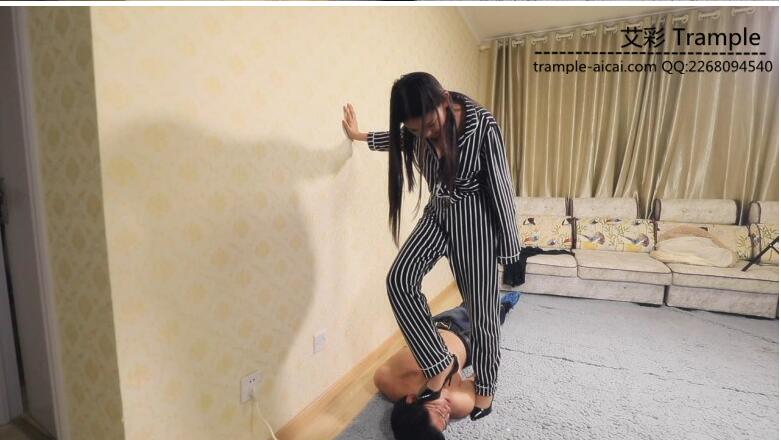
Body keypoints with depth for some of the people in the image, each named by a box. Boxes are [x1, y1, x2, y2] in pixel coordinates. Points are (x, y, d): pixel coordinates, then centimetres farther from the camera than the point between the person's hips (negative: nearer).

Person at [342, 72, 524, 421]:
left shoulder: (482, 126, -24)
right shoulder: (416, 129, -10)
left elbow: (501, 189, -17)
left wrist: (509, 252, -12)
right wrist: (361, 136, 28)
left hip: (475, 220, -4)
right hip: (438, 213, 5)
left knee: (481, 308, 4)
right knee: (399, 280, -15)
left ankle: (485, 385, 28)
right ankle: (441, 363, 1)